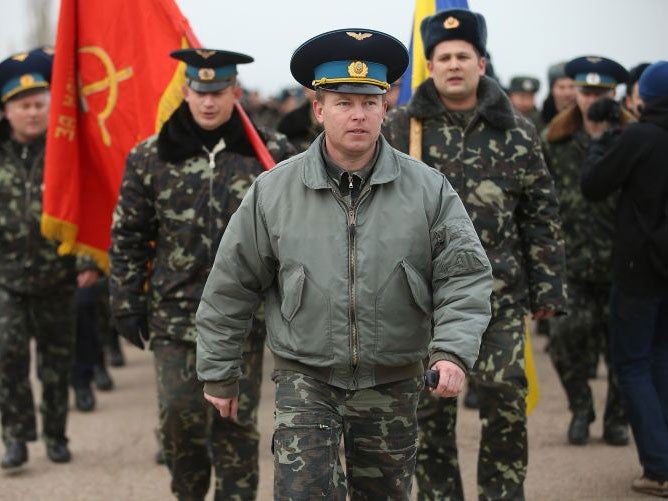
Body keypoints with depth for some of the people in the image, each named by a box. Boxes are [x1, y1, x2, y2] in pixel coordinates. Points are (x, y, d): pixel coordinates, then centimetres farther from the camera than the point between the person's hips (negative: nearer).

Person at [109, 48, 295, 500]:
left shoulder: (272, 153, 0)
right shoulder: (150, 157, 1)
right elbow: (128, 237, 6)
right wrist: (127, 305, 3)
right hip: (175, 312, 1)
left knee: (236, 422, 4)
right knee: (179, 417, 1)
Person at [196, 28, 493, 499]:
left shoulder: (429, 189, -3)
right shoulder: (273, 191, -4)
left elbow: (465, 276, -5)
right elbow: (231, 287, 4)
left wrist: (453, 351, -21)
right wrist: (219, 373, 7)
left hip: (392, 385, 1)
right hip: (306, 377, -1)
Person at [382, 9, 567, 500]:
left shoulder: (516, 132, 3)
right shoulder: (400, 128, 2)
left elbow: (541, 215, 6)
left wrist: (548, 288, 3)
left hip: (499, 293, 0)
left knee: (506, 402, -4)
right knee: (430, 410, 7)